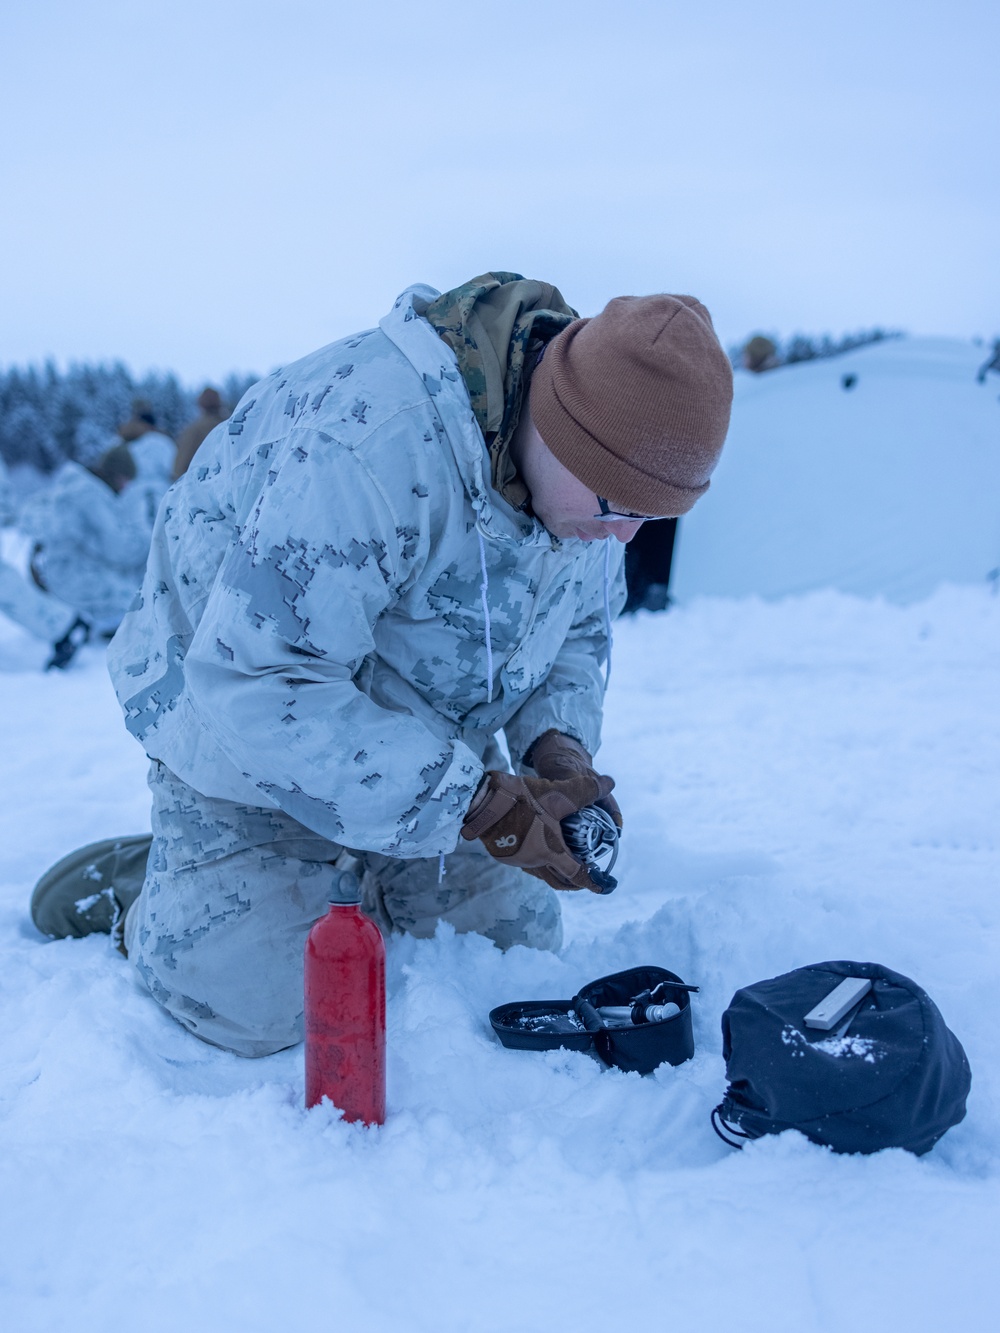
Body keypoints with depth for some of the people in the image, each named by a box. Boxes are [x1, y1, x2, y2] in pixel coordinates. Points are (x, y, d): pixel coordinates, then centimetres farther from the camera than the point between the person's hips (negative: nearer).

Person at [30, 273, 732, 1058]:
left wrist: (558, 744, -17)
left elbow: (580, 625, 3)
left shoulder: (580, 463, -13)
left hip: (422, 733, 7)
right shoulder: (376, 444, -39)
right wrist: (475, 804, -39)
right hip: (244, 714, -6)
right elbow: (259, 682, -39)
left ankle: (340, 881, 30)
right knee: (254, 1011, -12)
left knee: (516, 951, 9)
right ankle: (131, 892, 16)